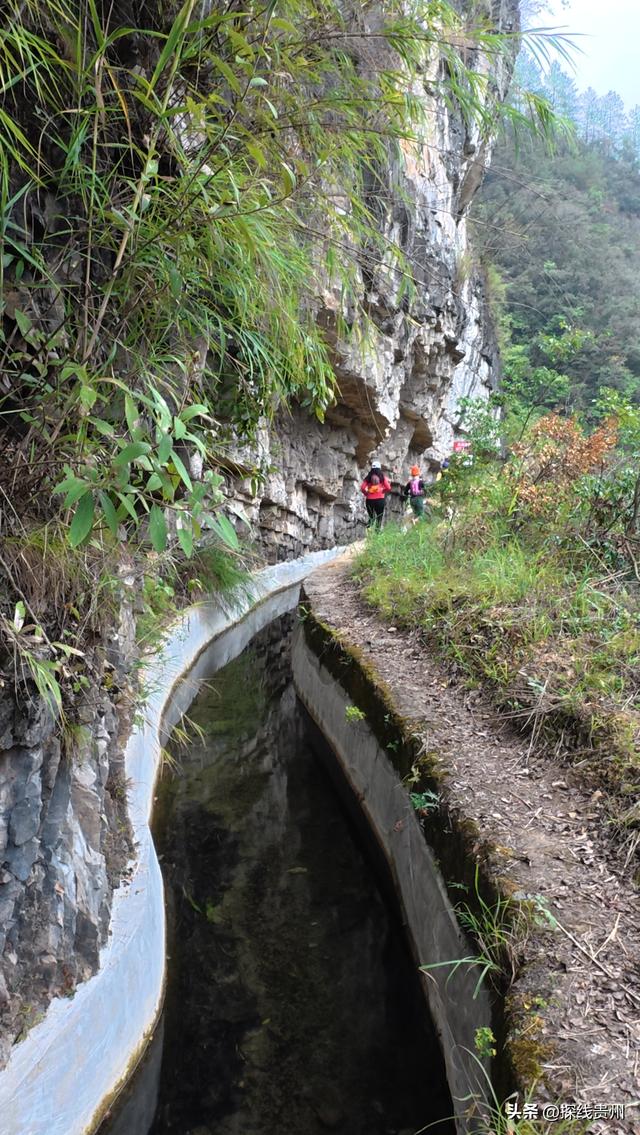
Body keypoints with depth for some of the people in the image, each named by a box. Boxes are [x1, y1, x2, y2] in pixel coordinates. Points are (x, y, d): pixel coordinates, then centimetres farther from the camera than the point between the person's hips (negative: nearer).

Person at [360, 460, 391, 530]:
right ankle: (378, 530, 2)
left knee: (371, 517, 15)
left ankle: (368, 529, -2)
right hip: (380, 499, -1)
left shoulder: (368, 477, 1)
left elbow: (362, 488, -7)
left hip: (369, 500, 1)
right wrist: (383, 492, 12)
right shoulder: (382, 477, 0)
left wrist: (366, 493, 9)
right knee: (379, 517, 8)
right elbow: (388, 488, -6)